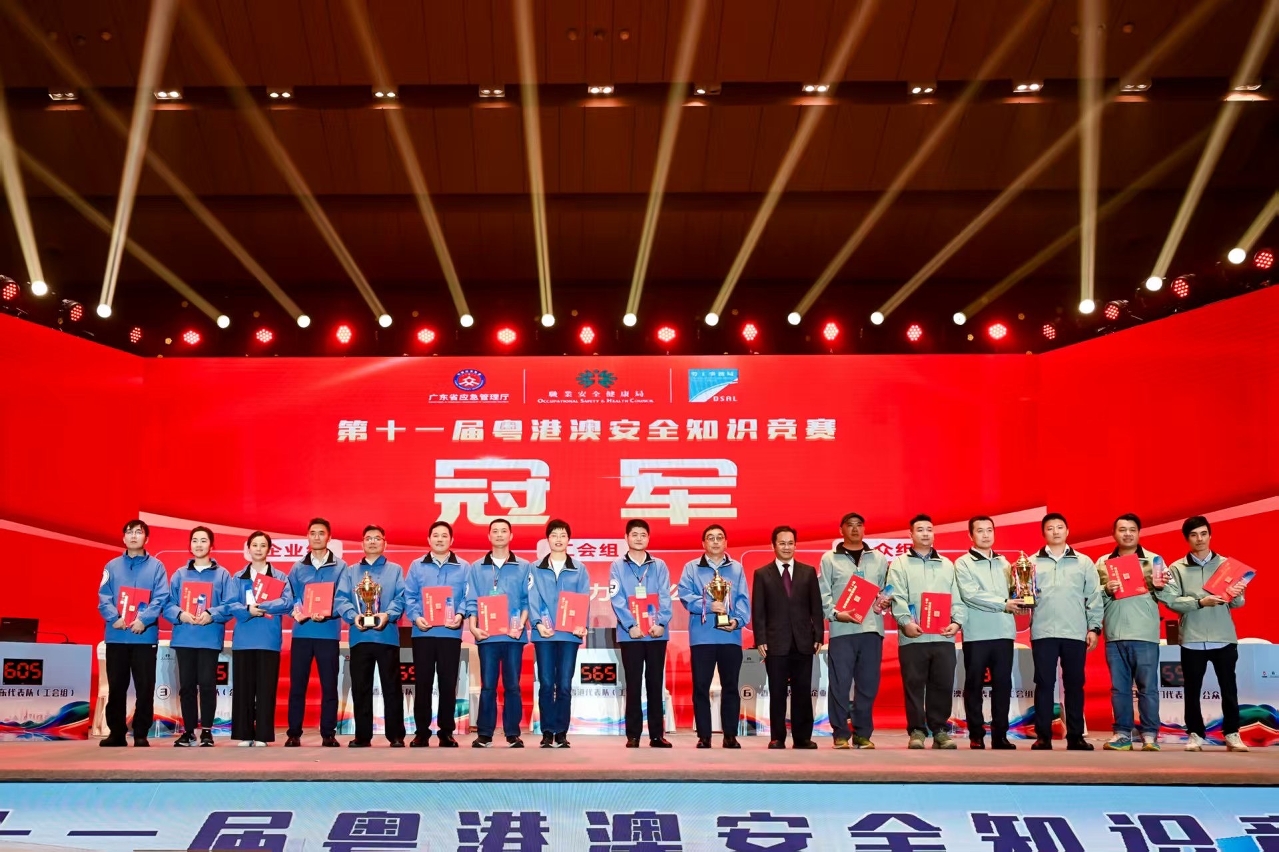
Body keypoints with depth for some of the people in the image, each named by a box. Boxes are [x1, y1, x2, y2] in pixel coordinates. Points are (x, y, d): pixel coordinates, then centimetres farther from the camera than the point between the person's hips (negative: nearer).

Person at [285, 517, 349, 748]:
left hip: (328, 632, -1)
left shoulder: (340, 566, 5)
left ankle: (328, 734, 9)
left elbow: (342, 596, -6)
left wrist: (327, 611, -24)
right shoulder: (297, 567, 12)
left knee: (329, 685, 2)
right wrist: (295, 610, -16)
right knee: (297, 685, 3)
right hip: (302, 632, 2)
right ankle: (294, 733, 10)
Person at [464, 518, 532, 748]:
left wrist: (521, 625, -10)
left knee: (512, 686, 3)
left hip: (513, 635, 0)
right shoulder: (477, 568, 10)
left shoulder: (524, 567, 8)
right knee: (488, 686, 1)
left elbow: (528, 600, 3)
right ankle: (484, 734, 6)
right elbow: (472, 601, 5)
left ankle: (513, 734, 7)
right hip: (487, 635, 0)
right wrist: (473, 627, -9)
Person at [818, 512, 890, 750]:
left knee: (868, 684, 4)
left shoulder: (879, 559, 14)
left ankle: (863, 734, 12)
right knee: (840, 684, -3)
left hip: (872, 628, 2)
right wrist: (835, 613, -14)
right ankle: (841, 734, 5)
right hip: (842, 630, -2)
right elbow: (822, 594, 1)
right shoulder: (829, 559, 6)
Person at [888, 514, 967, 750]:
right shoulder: (899, 564, 7)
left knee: (943, 685, 4)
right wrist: (905, 621, -21)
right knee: (914, 685, 0)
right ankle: (917, 731, 7)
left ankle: (940, 730, 13)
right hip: (913, 637, -3)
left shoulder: (947, 565, 18)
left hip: (943, 637, 3)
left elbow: (957, 598, 12)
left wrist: (957, 621, -6)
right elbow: (897, 597, -5)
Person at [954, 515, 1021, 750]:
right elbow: (970, 595, -11)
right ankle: (976, 735, 7)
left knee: (1003, 685, 4)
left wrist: (1018, 602, -10)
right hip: (977, 634, -3)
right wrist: (1003, 604, -12)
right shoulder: (963, 563, 1)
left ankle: (1000, 734, 10)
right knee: (974, 685, 1)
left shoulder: (1004, 563, 15)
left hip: (1004, 632, 4)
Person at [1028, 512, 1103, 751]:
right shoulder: (1033, 562, 8)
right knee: (1044, 684, 0)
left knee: (1074, 685, 5)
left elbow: (1094, 597, 7)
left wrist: (1094, 627, 2)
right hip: (1043, 632, -1)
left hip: (1075, 633, 1)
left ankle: (1075, 736, 12)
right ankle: (1043, 737, 4)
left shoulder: (1084, 562, 9)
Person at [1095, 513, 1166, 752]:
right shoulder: (1102, 562, 12)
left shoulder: (1154, 559, 8)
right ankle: (1122, 733, 11)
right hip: (1114, 634, 2)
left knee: (1148, 687, -2)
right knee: (1119, 687, 5)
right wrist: (1106, 591, -12)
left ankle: (1150, 735, 2)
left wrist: (1159, 587, -16)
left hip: (1145, 634, -2)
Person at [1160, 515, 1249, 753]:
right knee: (1193, 690, 5)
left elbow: (1237, 603, 4)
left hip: (1224, 638, 1)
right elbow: (1171, 601, -7)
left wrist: (1236, 596, -19)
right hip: (1192, 639, -1)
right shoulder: (1177, 568, 4)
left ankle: (1232, 734, 14)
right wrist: (1200, 602, -19)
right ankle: (1195, 734, 13)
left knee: (1229, 689, 5)